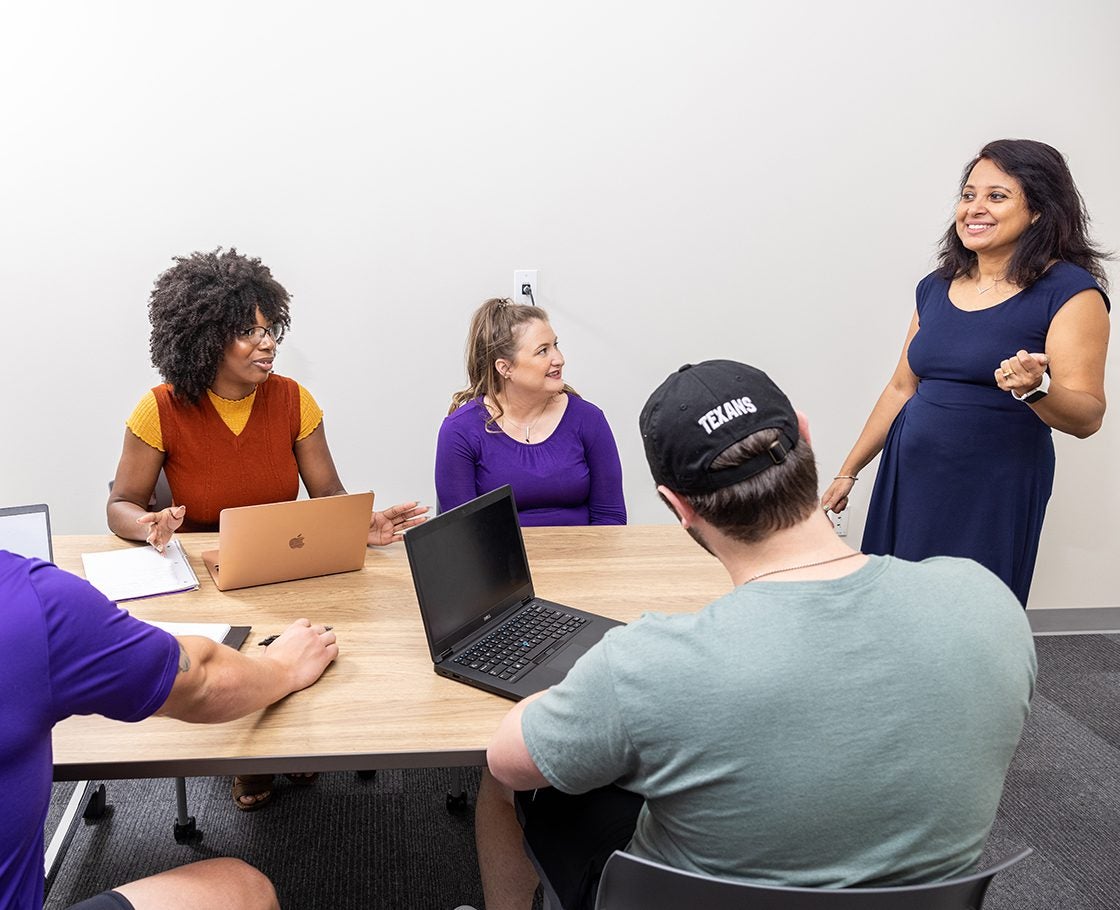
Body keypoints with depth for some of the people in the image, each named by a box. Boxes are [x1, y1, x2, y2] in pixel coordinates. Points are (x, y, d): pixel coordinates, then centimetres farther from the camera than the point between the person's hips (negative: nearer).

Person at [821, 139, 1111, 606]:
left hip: (994, 492, -5)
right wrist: (848, 472, 16)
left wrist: (1036, 388, -34)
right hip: (908, 476, 5)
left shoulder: (1070, 292, -8)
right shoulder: (937, 287, 9)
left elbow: (1088, 418, -13)